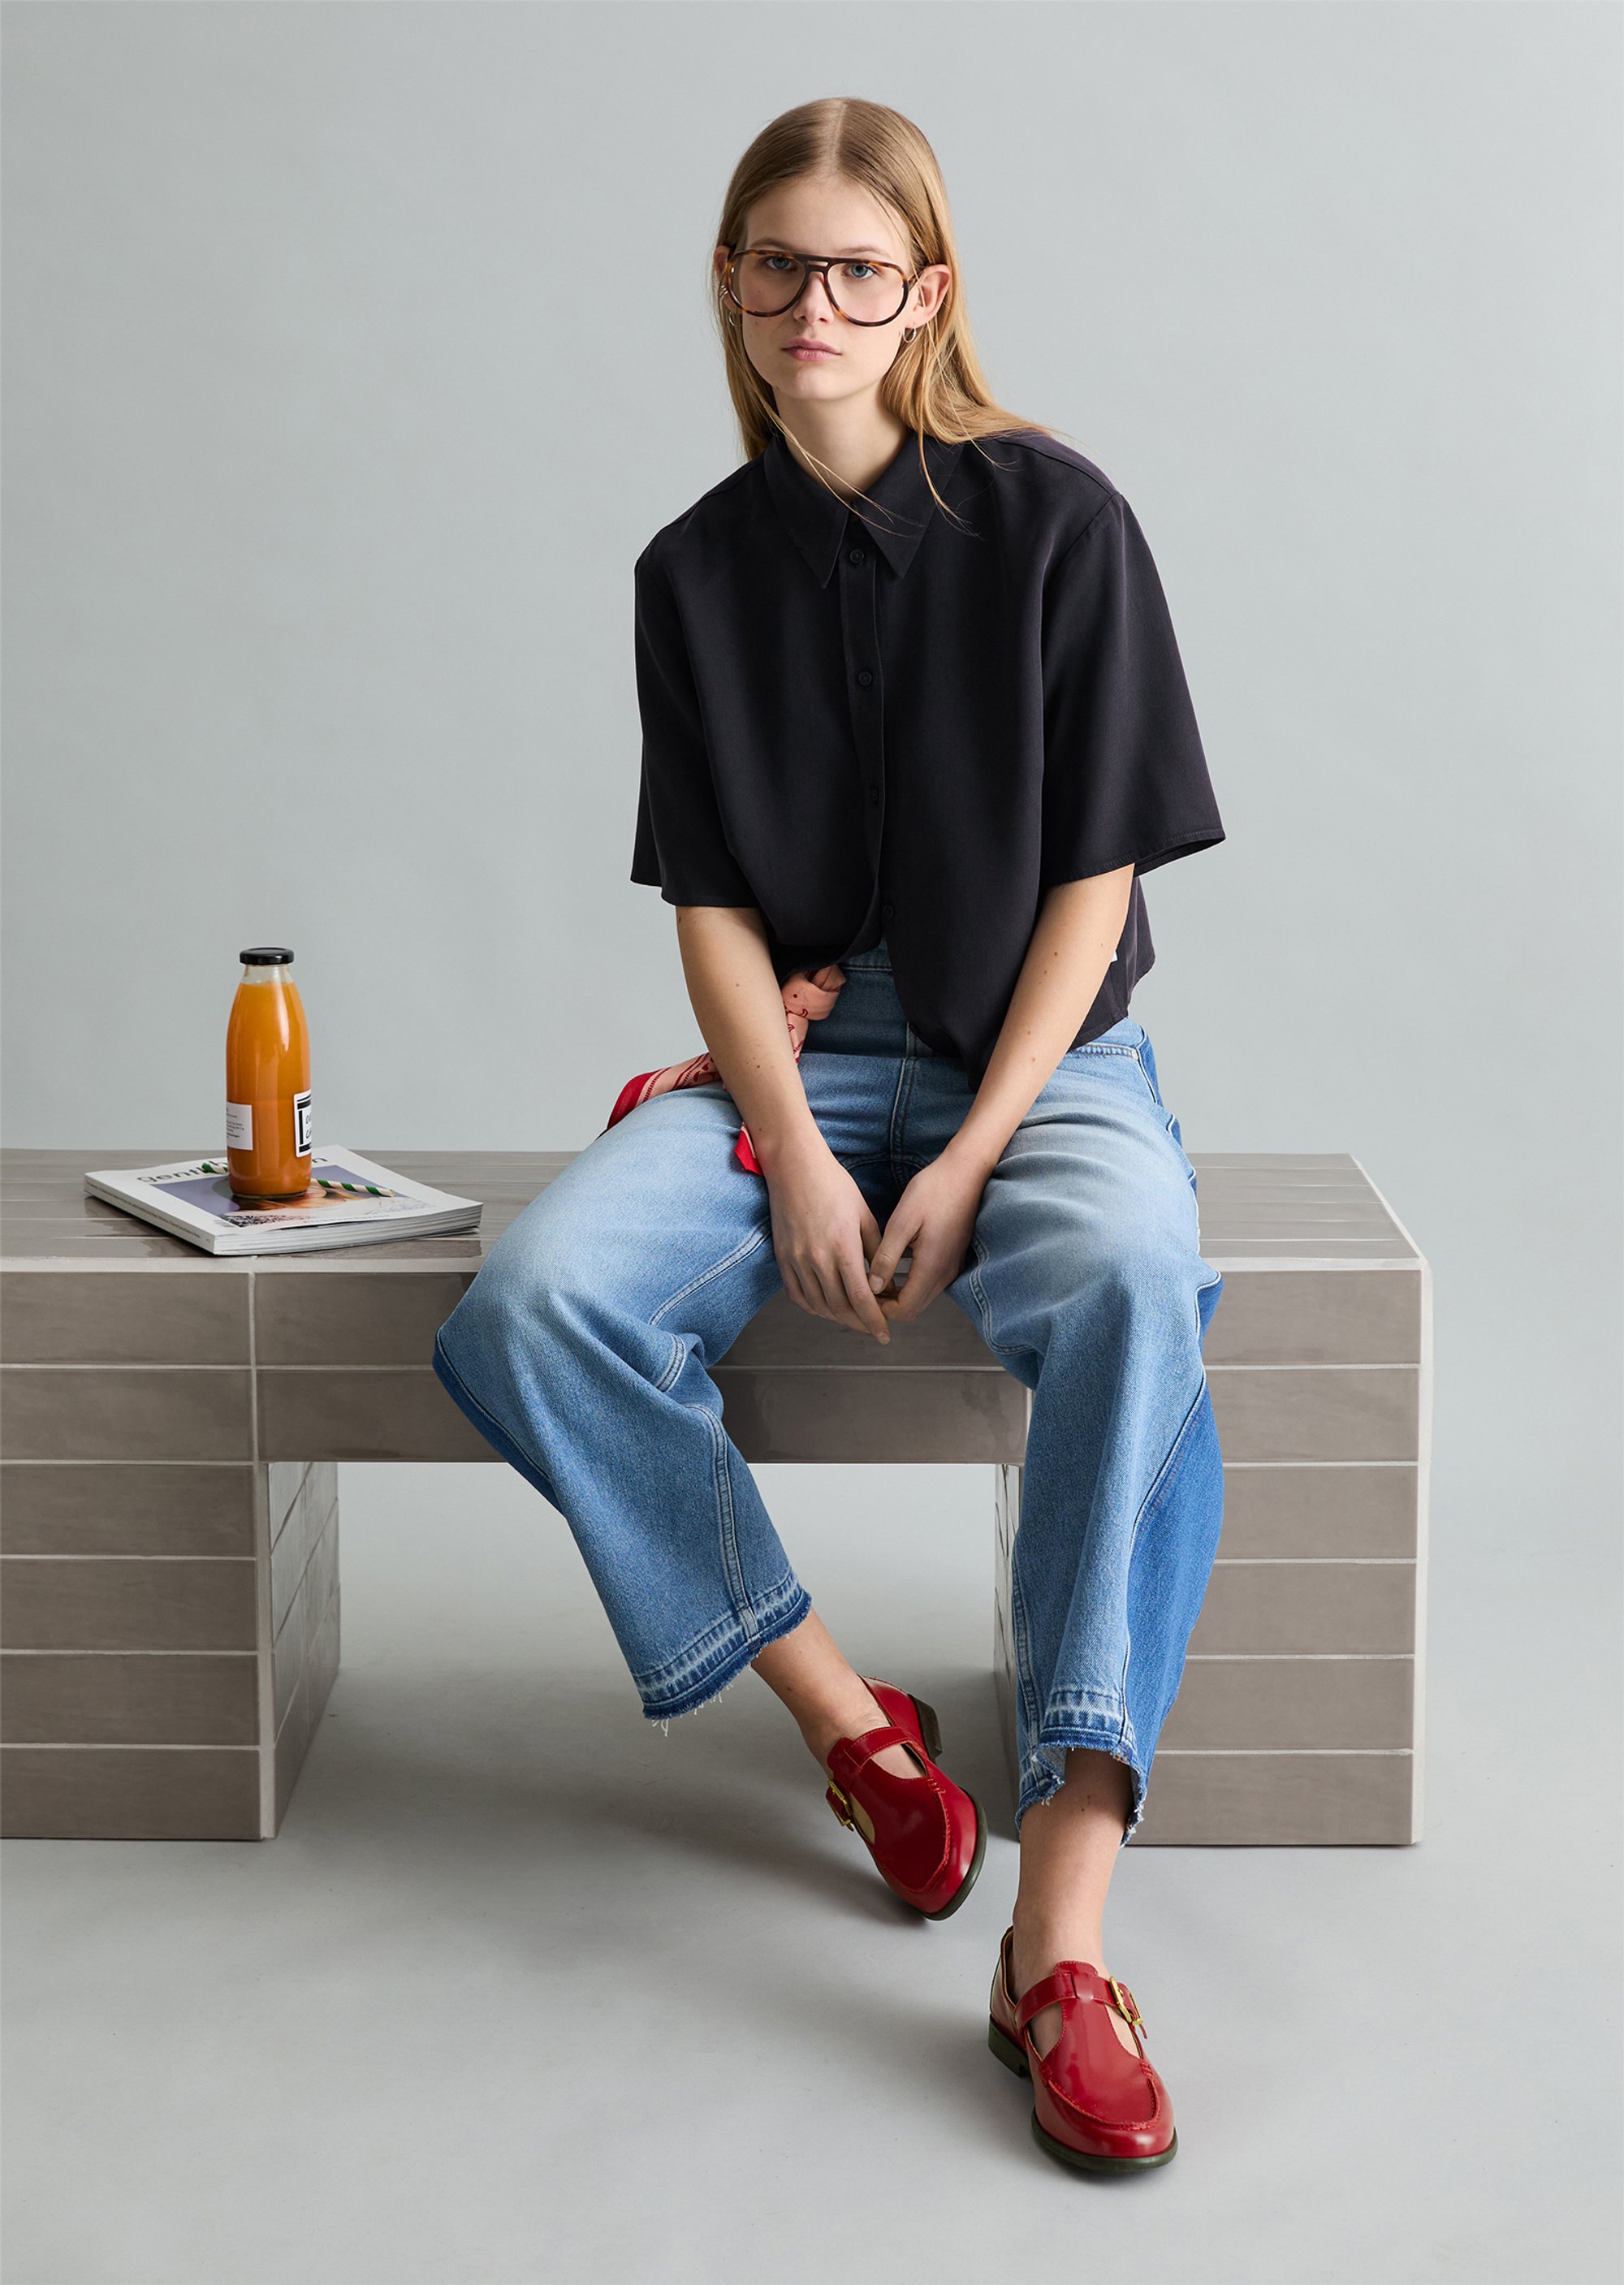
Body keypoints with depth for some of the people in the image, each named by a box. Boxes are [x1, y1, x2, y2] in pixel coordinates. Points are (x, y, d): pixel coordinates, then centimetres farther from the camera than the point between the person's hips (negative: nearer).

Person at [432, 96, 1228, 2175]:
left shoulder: (1055, 519, -3)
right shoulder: (698, 572, 7)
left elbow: (1095, 874, -5)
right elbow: (713, 903, 4)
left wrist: (972, 1162, -15)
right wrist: (796, 1156, -13)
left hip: (1042, 1047, -3)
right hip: (800, 1053, 3)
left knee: (1128, 1283, -38)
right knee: (532, 1301, -26)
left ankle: (1063, 1940, -42)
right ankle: (844, 1716, -9)